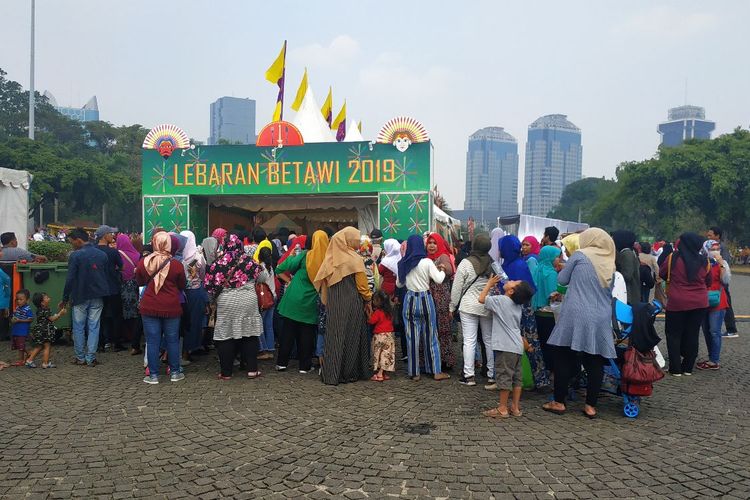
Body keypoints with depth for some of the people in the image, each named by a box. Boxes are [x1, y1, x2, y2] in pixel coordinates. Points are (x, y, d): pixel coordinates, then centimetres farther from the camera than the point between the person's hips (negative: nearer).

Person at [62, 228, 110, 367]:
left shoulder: (75, 256, -11)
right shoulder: (102, 255, 5)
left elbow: (70, 279, -12)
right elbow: (107, 277, 9)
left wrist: (65, 298, -4)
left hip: (80, 297, -4)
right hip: (97, 298, 4)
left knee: (79, 328, 9)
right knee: (94, 327, 7)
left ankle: (80, 358, 14)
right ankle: (91, 358, 8)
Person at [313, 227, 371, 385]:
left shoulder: (331, 258, 4)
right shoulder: (355, 259, -9)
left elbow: (322, 281, 7)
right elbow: (362, 284, -7)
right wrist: (368, 301, 7)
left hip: (333, 303, 4)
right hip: (352, 303, -4)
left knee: (334, 336, 8)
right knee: (351, 337, 6)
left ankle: (330, 373, 11)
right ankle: (349, 373, 12)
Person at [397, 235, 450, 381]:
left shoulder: (403, 264, 1)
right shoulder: (427, 262, -10)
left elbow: (399, 284, 12)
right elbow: (439, 280, -12)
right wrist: (442, 270, 6)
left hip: (410, 300, 3)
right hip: (425, 299, -2)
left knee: (412, 337, 7)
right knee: (430, 336, 7)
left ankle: (414, 372, 12)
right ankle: (436, 371, 12)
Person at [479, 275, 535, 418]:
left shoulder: (500, 300, -11)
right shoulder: (518, 305, 12)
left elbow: (481, 299, -3)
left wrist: (489, 284, 7)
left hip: (505, 347, -8)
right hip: (517, 347, 8)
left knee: (504, 376, -3)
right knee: (516, 377, 11)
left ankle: (502, 409, 2)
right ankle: (515, 407, 18)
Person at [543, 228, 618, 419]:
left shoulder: (580, 255, -2)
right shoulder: (610, 263, 11)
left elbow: (562, 279, 6)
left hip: (575, 316, -4)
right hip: (601, 320, 4)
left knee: (564, 358, 5)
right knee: (595, 362, 7)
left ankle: (559, 402, 10)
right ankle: (591, 405, 11)